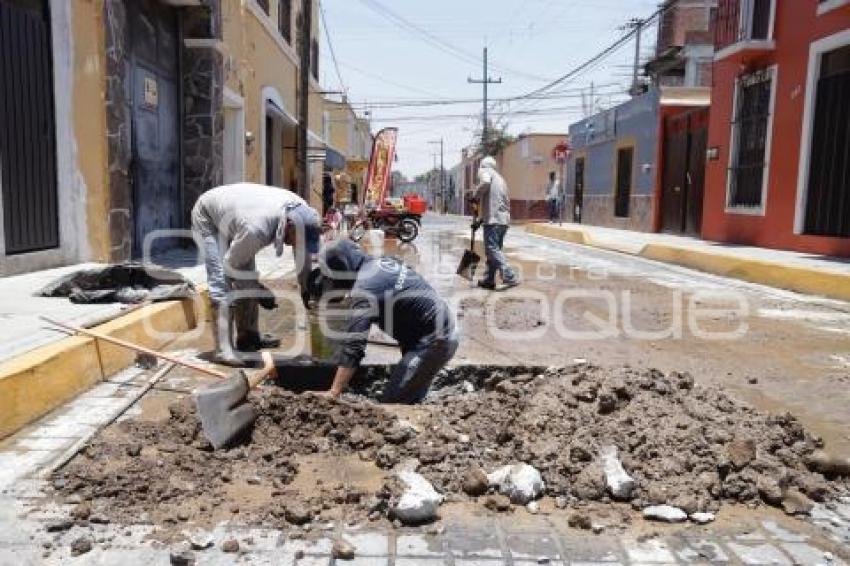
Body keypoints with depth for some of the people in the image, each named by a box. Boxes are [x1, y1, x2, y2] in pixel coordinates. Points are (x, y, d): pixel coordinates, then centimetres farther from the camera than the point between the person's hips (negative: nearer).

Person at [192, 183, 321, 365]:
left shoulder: (301, 211, -24)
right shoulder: (256, 228, -45)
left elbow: (304, 252, -5)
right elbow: (231, 265, -27)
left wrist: (306, 288, -2)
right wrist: (259, 291, -22)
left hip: (231, 215, 7)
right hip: (207, 218, -7)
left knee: (247, 275, 5)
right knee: (222, 281, -17)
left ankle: (248, 336, 14)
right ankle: (223, 349, -18)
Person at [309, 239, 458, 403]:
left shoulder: (364, 288, -21)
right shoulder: (381, 262, 6)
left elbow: (352, 347, -24)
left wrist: (332, 394, -22)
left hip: (432, 342, -10)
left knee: (391, 403, -10)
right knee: (409, 402, 15)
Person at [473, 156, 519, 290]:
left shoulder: (485, 171, 4)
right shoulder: (500, 178, 28)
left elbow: (485, 182, -22)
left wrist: (476, 196, -5)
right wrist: (480, 219, 32)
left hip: (493, 219, -8)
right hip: (504, 219, 8)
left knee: (492, 249, -10)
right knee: (494, 249, 13)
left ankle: (510, 277, -19)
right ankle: (489, 280, 17)